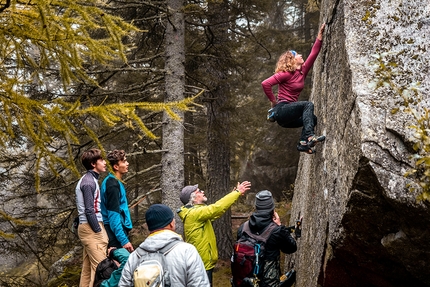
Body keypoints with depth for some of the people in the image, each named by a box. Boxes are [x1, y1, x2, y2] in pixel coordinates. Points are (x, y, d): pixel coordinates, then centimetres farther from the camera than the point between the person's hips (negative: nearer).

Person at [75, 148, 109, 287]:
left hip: (87, 228, 10)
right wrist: (99, 231, -16)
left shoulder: (89, 179, 18)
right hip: (91, 228, -10)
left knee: (88, 267, 9)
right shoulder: (89, 181, -12)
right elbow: (89, 210, -17)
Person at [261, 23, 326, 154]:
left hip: (287, 118, 9)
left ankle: (303, 143, -2)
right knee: (308, 105, -22)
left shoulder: (302, 71, 13)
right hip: (281, 110, -9)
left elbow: (314, 53, 12)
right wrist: (273, 101, -9)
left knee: (312, 118, 1)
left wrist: (320, 34, 9)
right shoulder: (286, 74, -9)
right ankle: (309, 136, -35)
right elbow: (265, 84, -19)